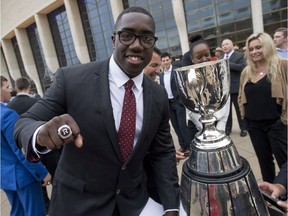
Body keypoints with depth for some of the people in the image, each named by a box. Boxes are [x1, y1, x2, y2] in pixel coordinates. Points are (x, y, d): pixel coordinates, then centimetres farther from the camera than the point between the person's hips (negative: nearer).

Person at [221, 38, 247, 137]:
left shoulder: (240, 55, -2)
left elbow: (243, 67, -18)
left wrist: (228, 64, -20)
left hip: (236, 87, -5)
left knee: (240, 109, 5)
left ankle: (243, 128, 18)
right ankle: (227, 128, 23)